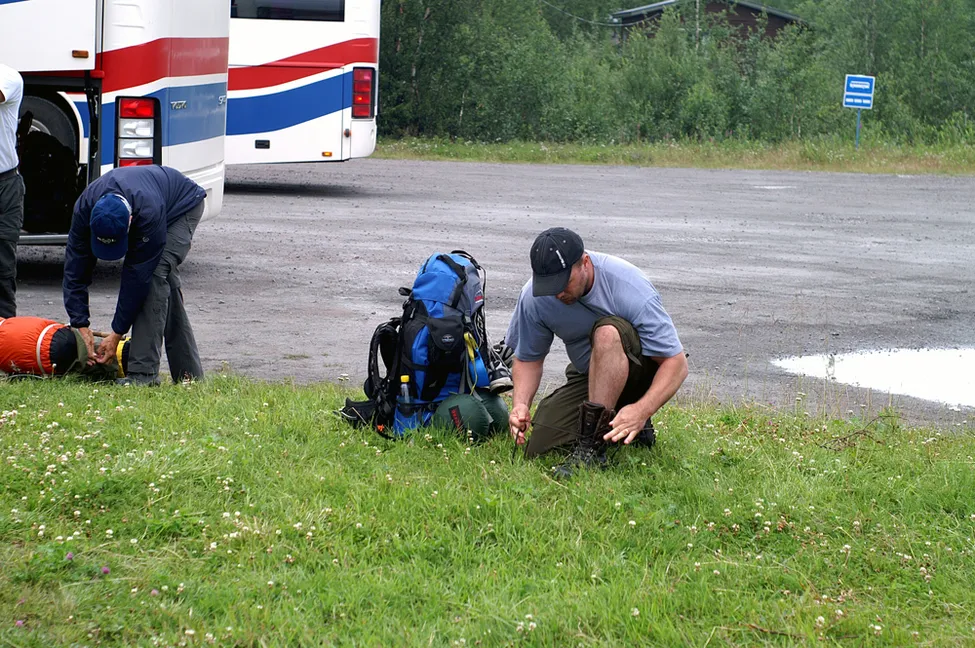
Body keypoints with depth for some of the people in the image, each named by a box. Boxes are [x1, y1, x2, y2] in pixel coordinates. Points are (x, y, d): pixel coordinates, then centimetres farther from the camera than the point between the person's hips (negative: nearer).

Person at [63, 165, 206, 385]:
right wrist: (81, 325, -26)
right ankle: (188, 372, 12)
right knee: (166, 283, 3)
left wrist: (117, 333, -31)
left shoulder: (149, 212, -45)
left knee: (154, 275, -24)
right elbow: (75, 268, -23)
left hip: (183, 207, -6)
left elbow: (138, 274, -36)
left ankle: (143, 371, -27)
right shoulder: (85, 208, -30)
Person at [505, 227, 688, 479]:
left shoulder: (630, 289, -29)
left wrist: (641, 410, -44)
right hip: (586, 374, 5)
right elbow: (527, 358, 0)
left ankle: (593, 445, -33)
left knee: (607, 332, -37)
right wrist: (520, 404, -21)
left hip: (643, 370, -5)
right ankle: (606, 423, 12)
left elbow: (676, 363, -28)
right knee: (539, 447, -15)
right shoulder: (534, 297, -16)